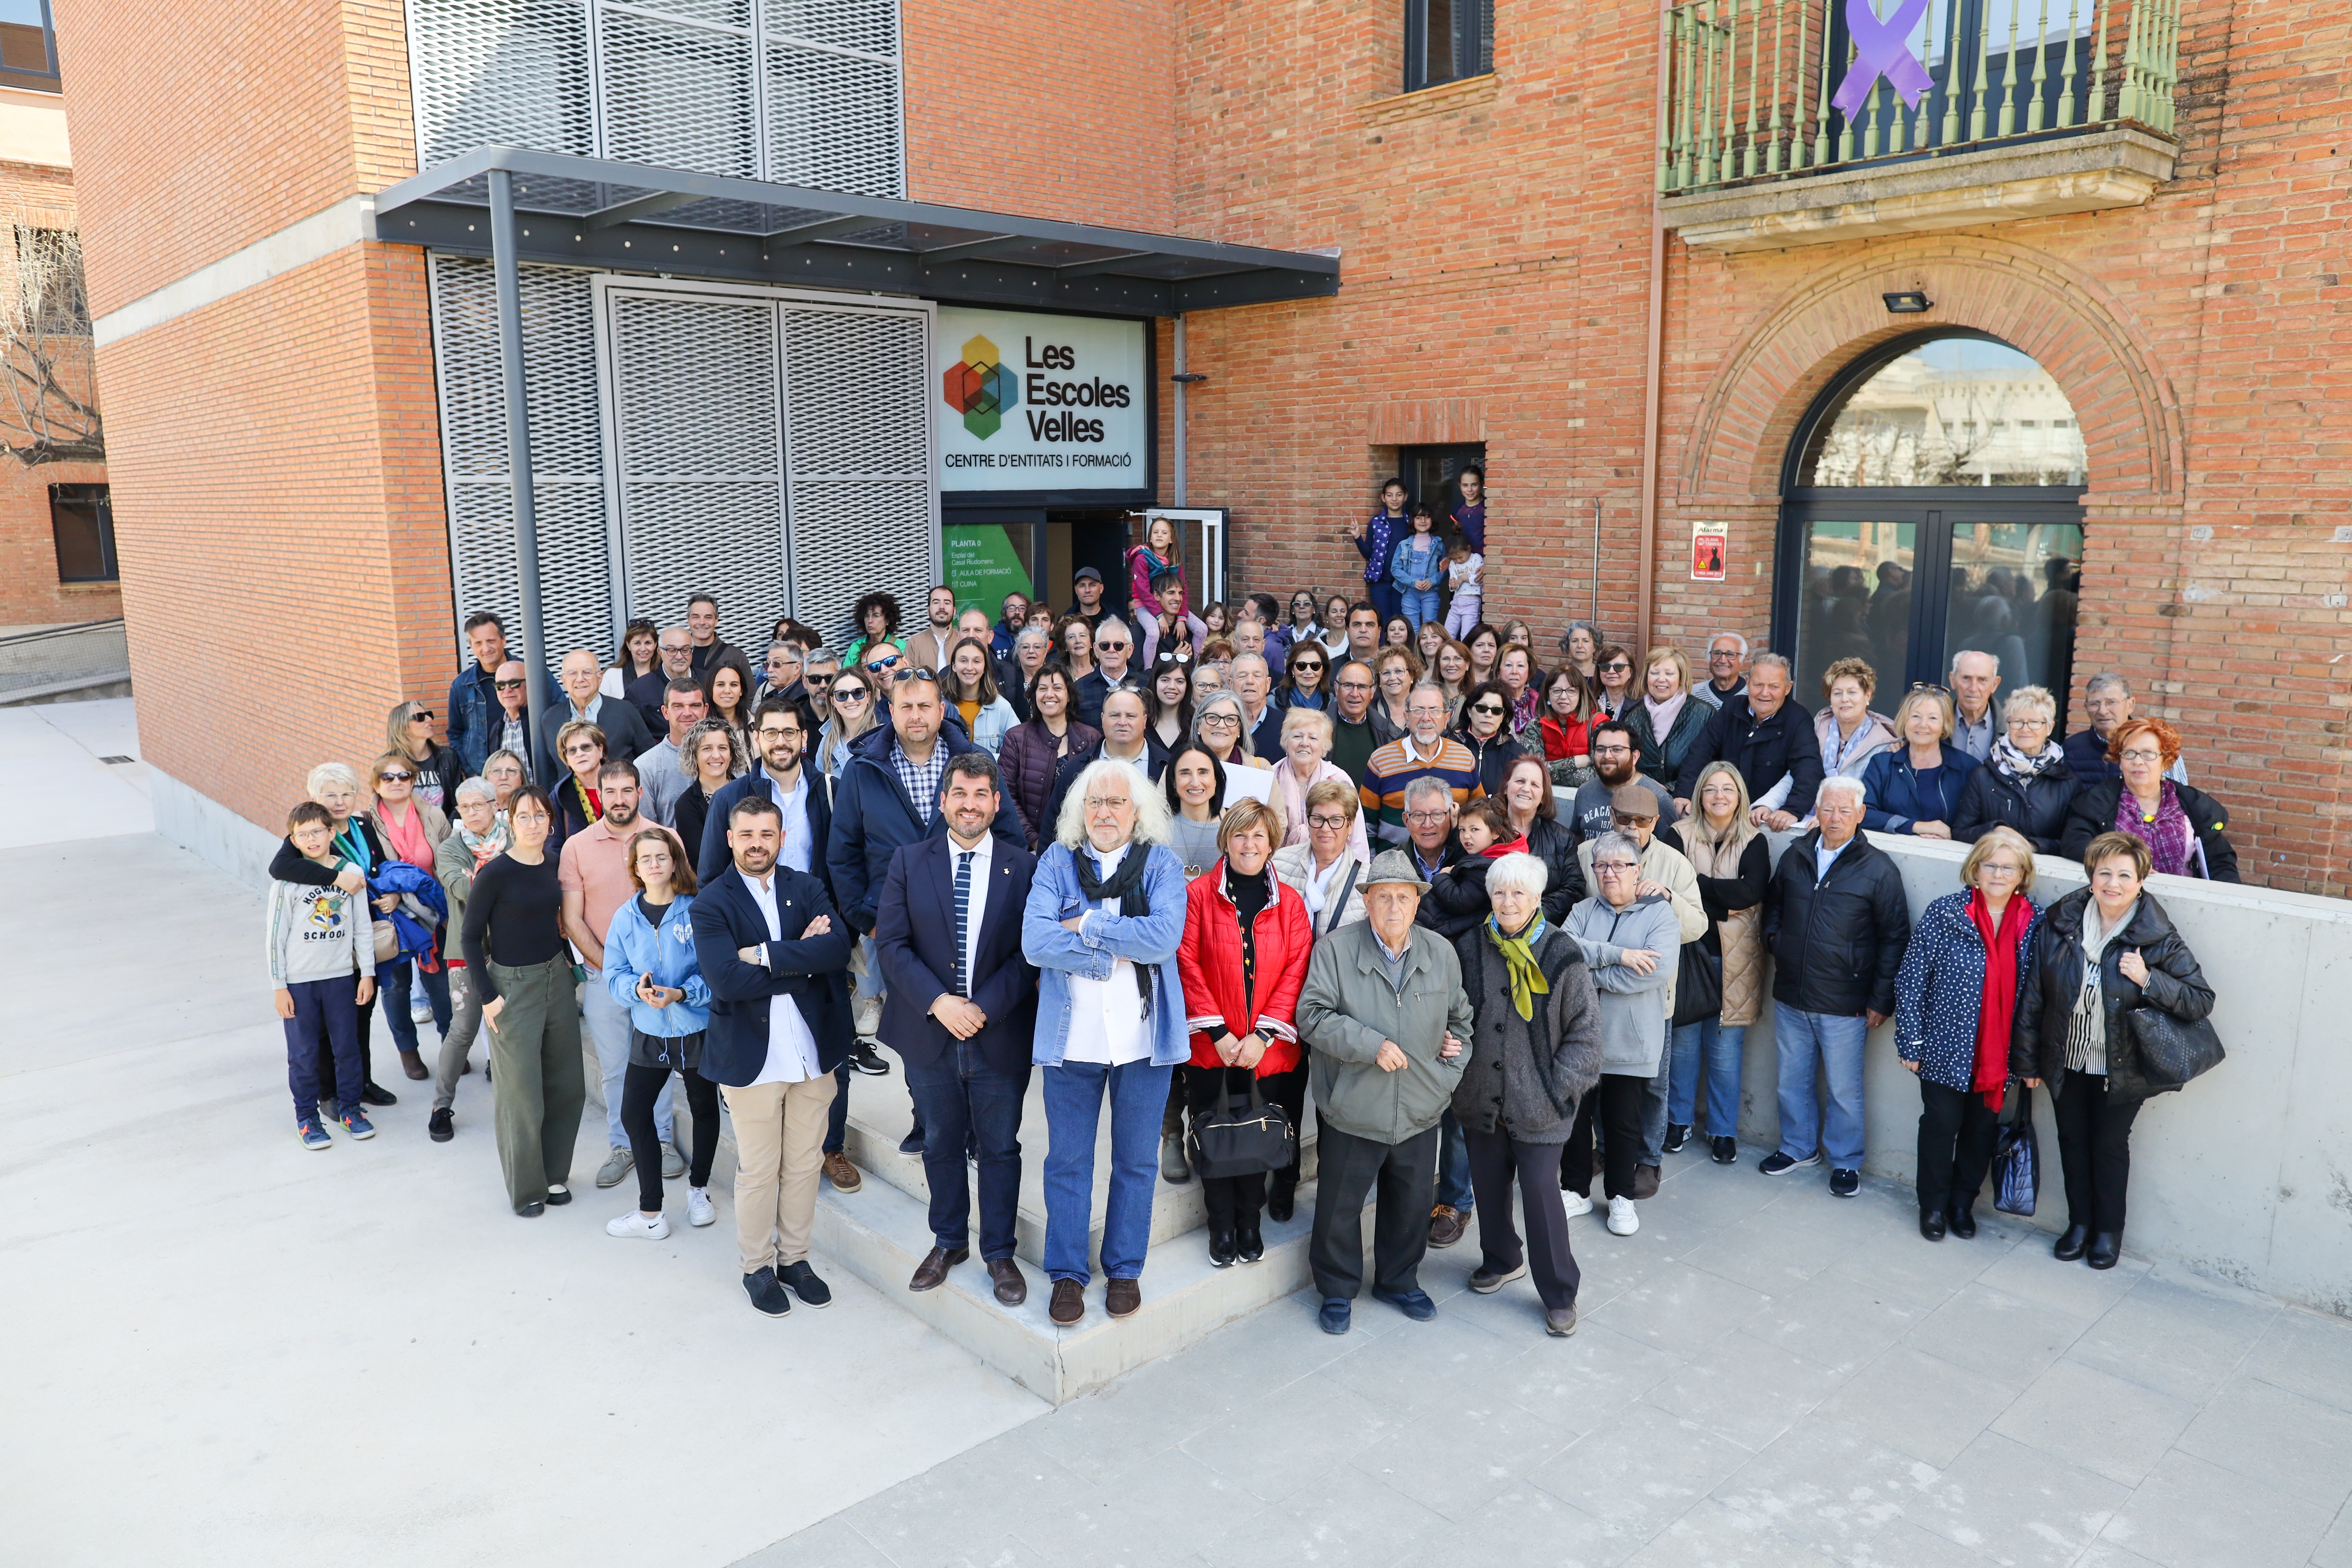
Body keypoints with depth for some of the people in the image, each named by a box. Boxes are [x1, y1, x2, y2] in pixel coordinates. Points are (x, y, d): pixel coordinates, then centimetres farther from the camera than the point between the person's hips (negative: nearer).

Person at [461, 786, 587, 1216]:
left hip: (557, 979, 6)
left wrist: (569, 960, 9)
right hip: (513, 986, -6)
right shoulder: (495, 873, -14)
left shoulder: (553, 864, 3)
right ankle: (526, 1188, 19)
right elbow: (470, 938, -9)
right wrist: (488, 996, -12)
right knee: (521, 1092, 2)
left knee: (567, 1084, 12)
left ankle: (555, 1174, 29)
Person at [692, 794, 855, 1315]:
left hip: (813, 1052, 3)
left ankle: (794, 1258, 32)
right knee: (757, 1172, 9)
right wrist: (803, 961, -16)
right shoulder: (711, 904, -6)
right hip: (751, 1056, -3)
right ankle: (757, 1267, 28)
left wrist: (764, 954, -20)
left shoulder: (809, 889, 3)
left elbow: (838, 948, -14)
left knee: (805, 1164, 14)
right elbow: (726, 979, -21)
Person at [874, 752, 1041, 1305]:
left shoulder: (1024, 867, -2)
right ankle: (949, 1242, 35)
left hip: (1001, 1035, -1)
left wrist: (985, 1007, -15)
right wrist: (938, 1002, -15)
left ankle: (999, 1253, 25)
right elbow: (891, 943, -4)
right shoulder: (909, 862, 1)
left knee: (999, 1148, 9)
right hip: (929, 1032, 1)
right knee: (941, 1143, 16)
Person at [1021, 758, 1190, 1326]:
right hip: (1071, 1034, 0)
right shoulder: (1056, 863, 1)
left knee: (1135, 1160, 12)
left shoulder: (1161, 864, 0)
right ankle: (1068, 1272, 24)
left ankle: (1125, 1269, 28)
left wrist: (1086, 927, -15)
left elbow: (1165, 936, -18)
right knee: (1067, 1160, 9)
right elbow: (1035, 942, -12)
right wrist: (1121, 948, -15)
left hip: (1144, 1036, 0)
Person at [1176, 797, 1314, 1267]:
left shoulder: (1289, 903, 5)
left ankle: (1250, 1221, 26)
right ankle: (1222, 1225, 22)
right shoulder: (1199, 893, -2)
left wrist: (1264, 1034, -10)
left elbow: (1296, 971, -1)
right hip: (1211, 1046, -1)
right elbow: (1187, 964, -6)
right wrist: (1217, 1032, -11)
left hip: (1268, 1048, 2)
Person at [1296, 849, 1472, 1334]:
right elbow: (1313, 1016, -16)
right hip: (1352, 1108, -3)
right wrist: (1371, 1045, -22)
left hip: (1420, 1109, 4)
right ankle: (1338, 1291, 29)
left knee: (1412, 1203, 17)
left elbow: (1460, 1014, 20)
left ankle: (1399, 1281, 40)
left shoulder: (1441, 953, 4)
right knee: (1340, 1205, 9)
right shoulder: (1335, 949, -10)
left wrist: (1456, 1047, 5)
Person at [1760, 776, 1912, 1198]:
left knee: (1844, 1089, 8)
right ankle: (1799, 1147, 35)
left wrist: (1881, 1000, -7)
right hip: (1790, 997, 4)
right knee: (1792, 1080, 17)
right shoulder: (1795, 856, 5)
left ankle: (1846, 1161, 25)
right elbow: (1773, 904, 23)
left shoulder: (1878, 868, -8)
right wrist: (1774, 938, 5)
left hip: (1843, 1004, -4)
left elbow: (1894, 937, -6)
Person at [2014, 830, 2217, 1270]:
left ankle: (2109, 1230, 33)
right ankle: (2079, 1222, 35)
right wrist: (2027, 1060, 1)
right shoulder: (2059, 924, -9)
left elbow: (2202, 1001, -11)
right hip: (2065, 1064, 2)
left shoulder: (2158, 938, -15)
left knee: (2110, 1146, 13)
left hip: (2121, 1069, -2)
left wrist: (2148, 979, -28)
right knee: (2073, 1142, 16)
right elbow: (2033, 996, -2)